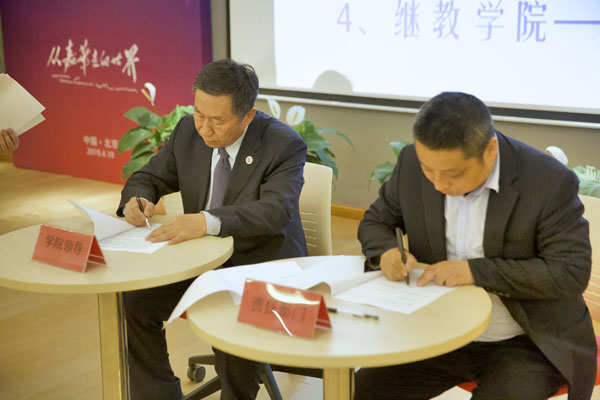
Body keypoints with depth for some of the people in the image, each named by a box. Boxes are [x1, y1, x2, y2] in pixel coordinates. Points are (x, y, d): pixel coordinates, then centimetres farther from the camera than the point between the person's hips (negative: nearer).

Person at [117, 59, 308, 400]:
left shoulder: (285, 145, -16)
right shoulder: (188, 131, 0)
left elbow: (275, 209, -30)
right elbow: (149, 178, 11)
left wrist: (207, 221, -44)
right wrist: (137, 199, -15)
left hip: (263, 267, -5)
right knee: (133, 303, -13)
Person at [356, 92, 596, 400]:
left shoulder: (550, 181, -18)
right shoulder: (412, 163, -7)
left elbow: (573, 271, -17)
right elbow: (375, 221, 8)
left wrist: (477, 271, -25)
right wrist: (386, 250, -16)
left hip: (524, 346, -3)